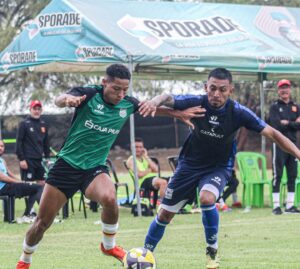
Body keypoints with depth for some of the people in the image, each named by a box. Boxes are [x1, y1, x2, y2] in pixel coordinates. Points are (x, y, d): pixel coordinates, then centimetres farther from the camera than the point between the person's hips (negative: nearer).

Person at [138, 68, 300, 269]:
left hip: (219, 167, -2)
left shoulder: (238, 112, -21)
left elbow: (272, 133, -18)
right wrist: (155, 101, -58)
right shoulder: (197, 103, -20)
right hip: (190, 164, 2)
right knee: (165, 214, 5)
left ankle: (213, 251, -10)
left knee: (207, 198, -32)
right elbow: (168, 98, -33)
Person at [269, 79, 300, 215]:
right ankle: (276, 206, -8)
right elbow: (276, 125, -14)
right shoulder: (274, 107, 1)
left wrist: (287, 123, -10)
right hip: (279, 143, -5)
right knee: (277, 175, -8)